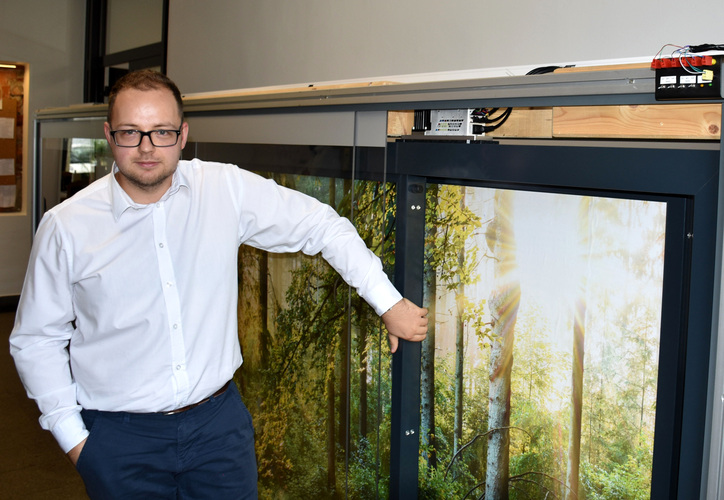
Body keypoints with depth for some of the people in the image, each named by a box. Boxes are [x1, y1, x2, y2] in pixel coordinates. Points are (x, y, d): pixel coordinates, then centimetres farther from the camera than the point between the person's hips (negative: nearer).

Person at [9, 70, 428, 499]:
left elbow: (323, 226, -1)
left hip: (219, 419, 1)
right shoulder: (66, 226, -8)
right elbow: (37, 339, 1)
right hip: (120, 438, -1)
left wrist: (389, 303, -2)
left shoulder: (228, 189, -7)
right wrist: (71, 436, -3)